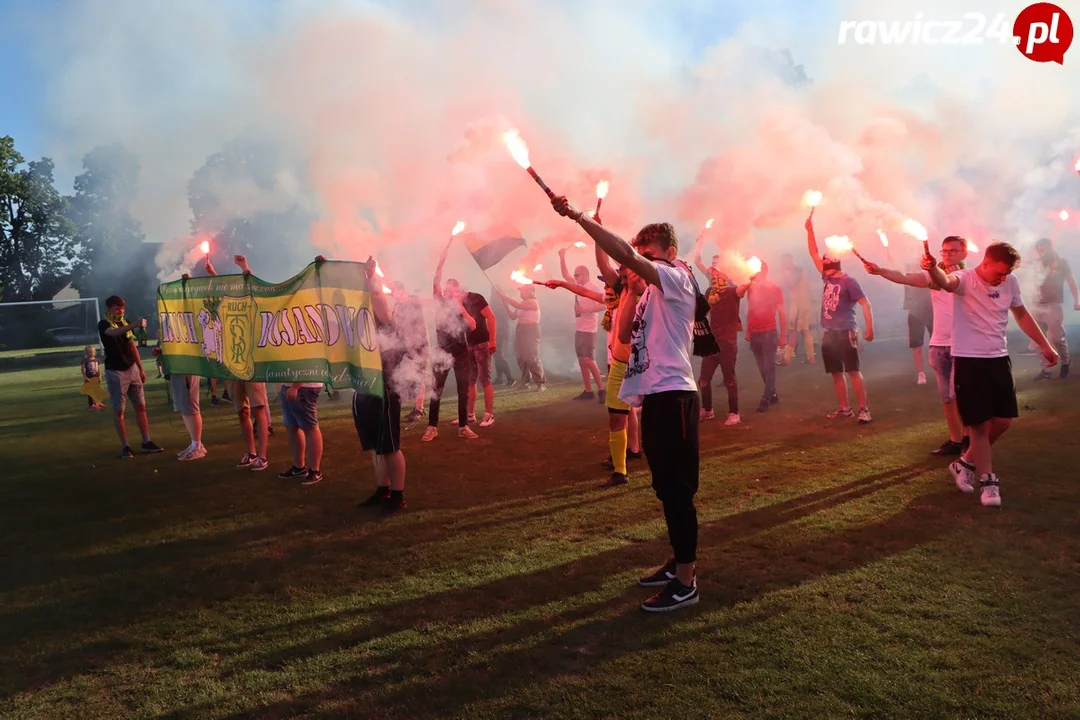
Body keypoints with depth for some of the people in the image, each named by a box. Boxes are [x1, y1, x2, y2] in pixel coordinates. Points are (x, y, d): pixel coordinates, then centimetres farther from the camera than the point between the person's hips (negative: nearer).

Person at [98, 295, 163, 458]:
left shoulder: (125, 322, 10)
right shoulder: (104, 325, -10)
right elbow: (114, 332, -34)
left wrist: (141, 369, 15)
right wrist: (135, 325, -51)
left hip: (132, 369, 6)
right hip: (115, 372, -6)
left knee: (140, 406, 5)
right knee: (119, 411, -1)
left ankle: (146, 442, 10)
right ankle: (125, 446, 2)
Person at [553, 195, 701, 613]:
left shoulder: (678, 279, -9)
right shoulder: (651, 291, 19)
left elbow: (625, 255, -23)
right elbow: (626, 336, 20)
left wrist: (578, 217, -22)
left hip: (673, 395, -10)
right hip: (653, 395, 10)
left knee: (678, 488, -5)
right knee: (666, 487, 15)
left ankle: (685, 583, 2)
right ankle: (680, 564, 27)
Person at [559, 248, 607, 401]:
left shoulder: (593, 288, -11)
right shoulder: (578, 286, 11)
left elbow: (603, 304, -19)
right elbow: (565, 275, 18)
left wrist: (585, 309, -22)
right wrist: (562, 257, 10)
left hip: (588, 329, -9)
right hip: (578, 329, 9)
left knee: (588, 360, -14)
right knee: (582, 360, 8)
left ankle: (601, 390, -9)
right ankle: (588, 391, 12)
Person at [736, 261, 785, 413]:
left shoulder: (775, 288, -1)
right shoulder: (751, 288, 8)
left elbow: (781, 312, 0)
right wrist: (748, 331, 9)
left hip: (769, 333, -4)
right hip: (754, 334, 4)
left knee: (769, 367, -3)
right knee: (762, 368, 7)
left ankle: (766, 399, -4)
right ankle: (773, 395, 19)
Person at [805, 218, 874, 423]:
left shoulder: (849, 281, -8)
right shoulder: (827, 277, 10)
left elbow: (865, 303, -10)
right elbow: (814, 253, 14)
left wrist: (870, 329, -16)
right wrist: (810, 230, 6)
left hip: (846, 332, -7)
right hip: (829, 333, 7)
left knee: (853, 371, -8)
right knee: (836, 373, 9)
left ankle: (864, 409, -7)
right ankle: (844, 408, 17)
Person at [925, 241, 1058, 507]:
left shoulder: (1010, 282, 4)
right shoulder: (965, 279, -15)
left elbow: (1022, 314, 19)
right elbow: (945, 282, -40)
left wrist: (1045, 345, 18)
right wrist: (933, 269, -64)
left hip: (999, 358, 6)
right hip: (969, 360, -6)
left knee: (1003, 419, 10)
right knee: (980, 423, -1)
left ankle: (966, 463, 29)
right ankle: (988, 482, 11)